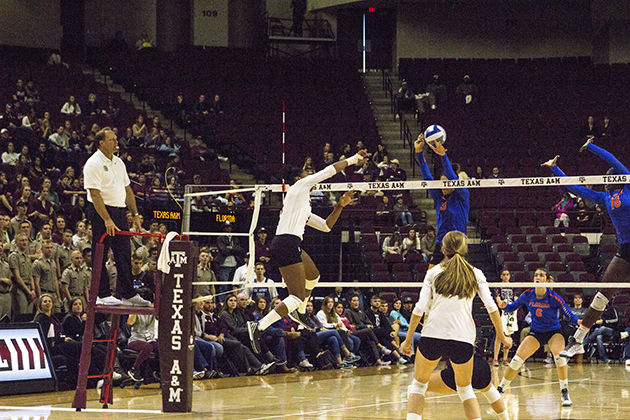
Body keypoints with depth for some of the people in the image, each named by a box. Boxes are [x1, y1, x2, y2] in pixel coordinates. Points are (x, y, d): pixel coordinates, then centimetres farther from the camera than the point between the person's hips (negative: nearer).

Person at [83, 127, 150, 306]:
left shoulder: (119, 162, 15)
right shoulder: (93, 163, -10)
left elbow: (127, 190, 22)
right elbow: (95, 194, -17)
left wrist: (135, 213, 14)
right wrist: (107, 219, -23)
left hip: (120, 211, 8)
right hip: (102, 211, -8)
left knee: (124, 255, 8)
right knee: (101, 255, -4)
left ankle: (128, 295, 12)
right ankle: (103, 295, 0)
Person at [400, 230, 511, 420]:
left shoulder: (433, 273, 10)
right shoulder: (475, 274, 12)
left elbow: (420, 309, 3)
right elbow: (491, 307, 5)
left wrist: (408, 339, 9)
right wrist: (502, 337, 12)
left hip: (432, 334, -1)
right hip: (463, 338, 1)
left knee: (419, 384, 17)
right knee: (465, 389, 19)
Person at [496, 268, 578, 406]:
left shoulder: (554, 297, -21)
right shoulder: (528, 295, -12)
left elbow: (570, 316, -15)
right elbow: (511, 308, 1)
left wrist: (580, 321, -36)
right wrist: (504, 305, -22)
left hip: (554, 332, -3)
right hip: (535, 333, 3)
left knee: (559, 355, -32)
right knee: (516, 360, -9)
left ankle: (565, 393, -19)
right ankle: (500, 390, 9)